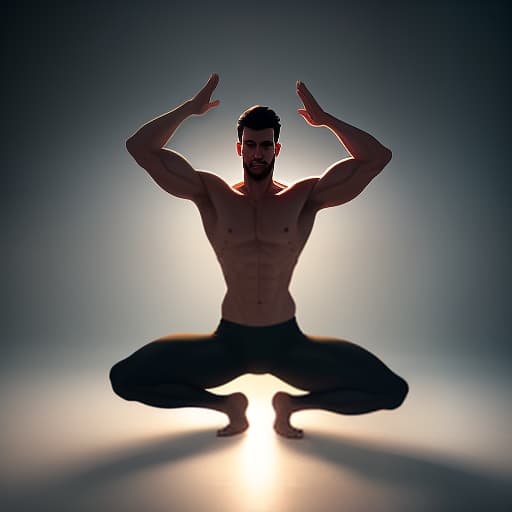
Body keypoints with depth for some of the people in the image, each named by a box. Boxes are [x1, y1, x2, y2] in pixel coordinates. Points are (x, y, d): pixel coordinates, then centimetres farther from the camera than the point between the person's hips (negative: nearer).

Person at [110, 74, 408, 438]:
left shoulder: (304, 197, -1)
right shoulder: (212, 194, 0)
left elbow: (378, 158, -7)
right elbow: (141, 148, -2)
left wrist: (325, 118, -8)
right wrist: (191, 108, -4)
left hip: (287, 340, 0)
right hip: (229, 340, 1)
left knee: (392, 390, -14)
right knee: (125, 378, -14)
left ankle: (292, 404, 12)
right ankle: (230, 406, 10)